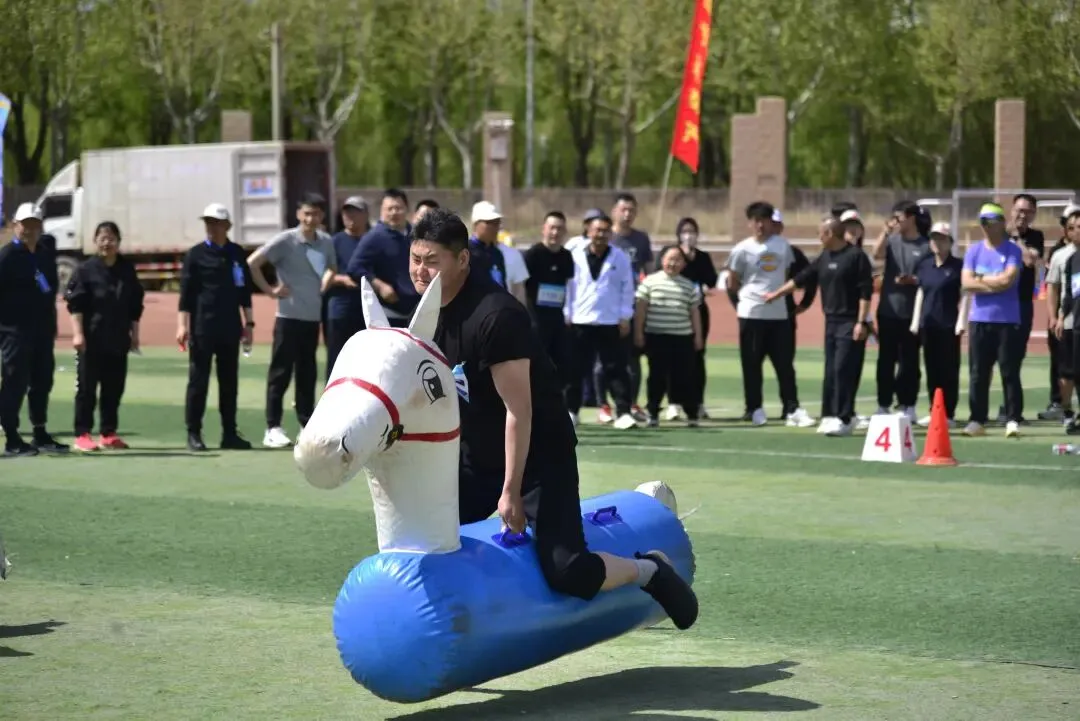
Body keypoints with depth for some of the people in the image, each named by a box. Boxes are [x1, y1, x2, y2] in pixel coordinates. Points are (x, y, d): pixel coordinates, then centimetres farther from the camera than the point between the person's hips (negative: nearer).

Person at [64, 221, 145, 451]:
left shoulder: (127, 270, 8)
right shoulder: (85, 270, -4)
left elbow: (135, 306, 14)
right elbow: (75, 305, -8)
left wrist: (134, 333, 11)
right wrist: (78, 333, -15)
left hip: (118, 339, 4)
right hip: (91, 339, -4)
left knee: (114, 388, 7)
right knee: (86, 387, -2)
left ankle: (108, 434, 15)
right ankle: (82, 434, 3)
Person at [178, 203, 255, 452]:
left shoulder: (237, 254, 10)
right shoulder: (196, 255, -1)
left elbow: (245, 290, 14)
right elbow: (186, 292, -3)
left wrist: (248, 323, 10)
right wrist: (182, 325, -10)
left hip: (230, 328, 4)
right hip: (202, 328, -4)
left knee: (229, 381, 7)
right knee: (198, 380, -2)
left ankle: (229, 433, 13)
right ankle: (194, 434, 4)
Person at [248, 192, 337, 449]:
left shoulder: (326, 242, 7)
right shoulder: (285, 240, -10)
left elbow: (331, 267, 27)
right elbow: (252, 262, -13)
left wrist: (325, 283, 9)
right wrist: (270, 291, -11)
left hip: (313, 317, 5)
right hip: (289, 315, -5)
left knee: (307, 373, 11)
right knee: (280, 372, -3)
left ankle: (308, 426, 17)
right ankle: (273, 428, -1)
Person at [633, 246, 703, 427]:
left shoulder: (689, 286, 8)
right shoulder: (650, 281, 2)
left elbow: (694, 312, 11)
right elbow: (640, 309, 2)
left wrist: (698, 335, 8)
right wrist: (638, 332, -2)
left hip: (683, 338, 1)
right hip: (656, 337, -1)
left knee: (685, 377, 3)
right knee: (657, 376, 4)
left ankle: (691, 415, 10)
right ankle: (652, 414, 11)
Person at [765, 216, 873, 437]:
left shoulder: (856, 256, -9)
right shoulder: (824, 258, 12)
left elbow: (866, 292, -13)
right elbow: (801, 278, 22)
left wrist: (861, 322, -18)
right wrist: (776, 294, 26)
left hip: (850, 323, -7)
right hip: (831, 322, 7)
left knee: (843, 370, -12)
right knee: (831, 372, 7)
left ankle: (844, 419, -11)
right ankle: (832, 416, 11)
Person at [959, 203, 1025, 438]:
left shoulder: (1013, 250, -2)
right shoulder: (974, 251, 9)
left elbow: (1008, 279, -16)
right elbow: (966, 283, -3)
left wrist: (981, 279, -5)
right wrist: (996, 284, -10)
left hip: (1008, 321, -4)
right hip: (979, 320, 4)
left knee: (1010, 373, -3)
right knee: (977, 374, 5)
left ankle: (1012, 421, 0)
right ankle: (977, 421, 11)